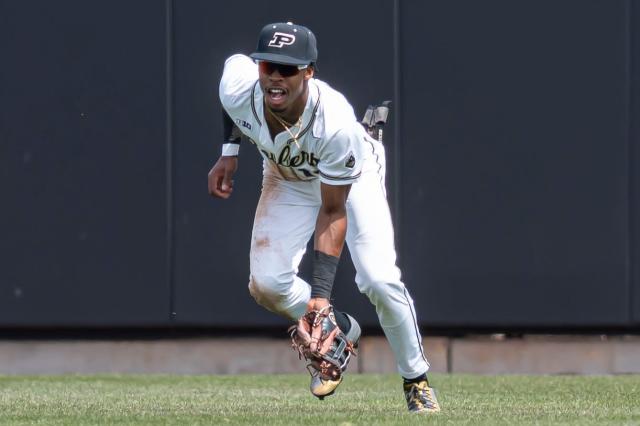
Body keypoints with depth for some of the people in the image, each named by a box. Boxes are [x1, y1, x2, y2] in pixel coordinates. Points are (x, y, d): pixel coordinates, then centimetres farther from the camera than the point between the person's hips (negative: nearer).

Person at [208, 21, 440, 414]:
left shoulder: (336, 123, -42)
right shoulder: (239, 88, -32)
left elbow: (333, 211, -32)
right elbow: (234, 61, -2)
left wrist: (321, 290, -36)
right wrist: (229, 151, -1)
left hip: (352, 177, -4)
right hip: (288, 179, 4)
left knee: (379, 280, -20)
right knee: (266, 284, -14)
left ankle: (416, 379, 4)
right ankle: (340, 333, 16)